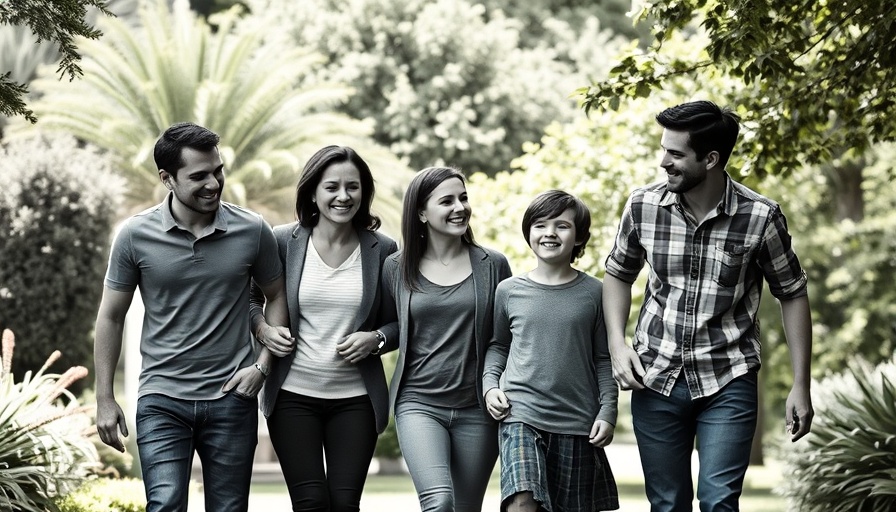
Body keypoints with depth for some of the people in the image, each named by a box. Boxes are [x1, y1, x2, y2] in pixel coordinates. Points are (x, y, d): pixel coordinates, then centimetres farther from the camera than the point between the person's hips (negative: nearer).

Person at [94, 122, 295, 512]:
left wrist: (262, 365, -2)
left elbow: (276, 296, 12)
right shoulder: (136, 235, -4)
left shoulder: (252, 231, -2)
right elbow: (111, 317, 5)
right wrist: (105, 399, 4)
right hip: (162, 401, -1)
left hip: (232, 399, 1)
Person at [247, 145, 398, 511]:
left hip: (355, 398, 1)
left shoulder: (382, 250, 2)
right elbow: (249, 297, 13)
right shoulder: (284, 241, -1)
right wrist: (263, 328, -7)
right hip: (294, 394, -1)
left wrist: (376, 338, -9)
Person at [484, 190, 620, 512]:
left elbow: (603, 360, 6)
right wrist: (490, 384, 2)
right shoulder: (510, 291, 5)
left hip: (577, 424, 1)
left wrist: (607, 412, -1)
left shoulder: (593, 293, 2)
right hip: (521, 414, -1)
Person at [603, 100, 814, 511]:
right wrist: (617, 343, -3)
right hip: (655, 378, 3)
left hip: (728, 382, -3)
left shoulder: (760, 217, -12)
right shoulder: (643, 206, -5)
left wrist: (801, 386, -2)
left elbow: (792, 295, -1)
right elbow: (619, 274, 12)